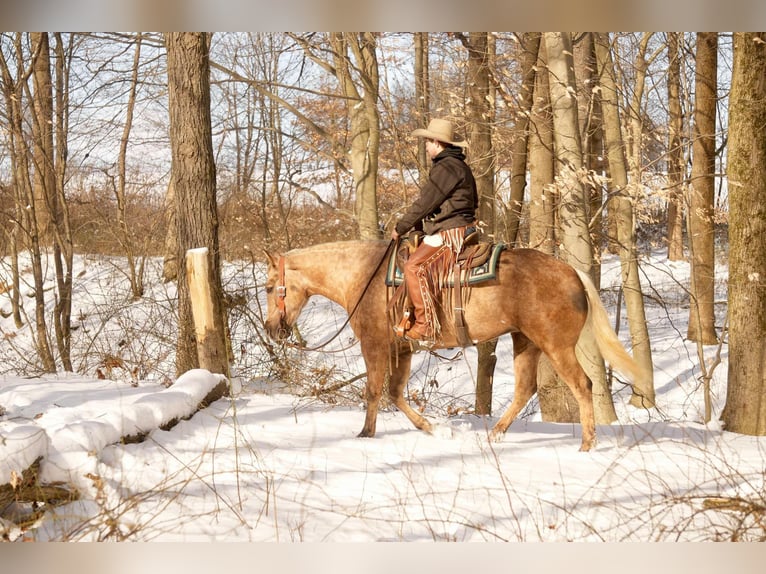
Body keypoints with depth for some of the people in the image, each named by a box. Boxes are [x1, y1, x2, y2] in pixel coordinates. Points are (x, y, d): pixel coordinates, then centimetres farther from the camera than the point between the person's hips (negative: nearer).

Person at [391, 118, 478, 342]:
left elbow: (425, 203, -16)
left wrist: (401, 228, -5)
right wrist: (418, 225, 23)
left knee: (414, 266, -20)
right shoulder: (460, 166, 18)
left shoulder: (446, 168, -15)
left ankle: (425, 325, -23)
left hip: (450, 233, -11)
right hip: (462, 228, 11)